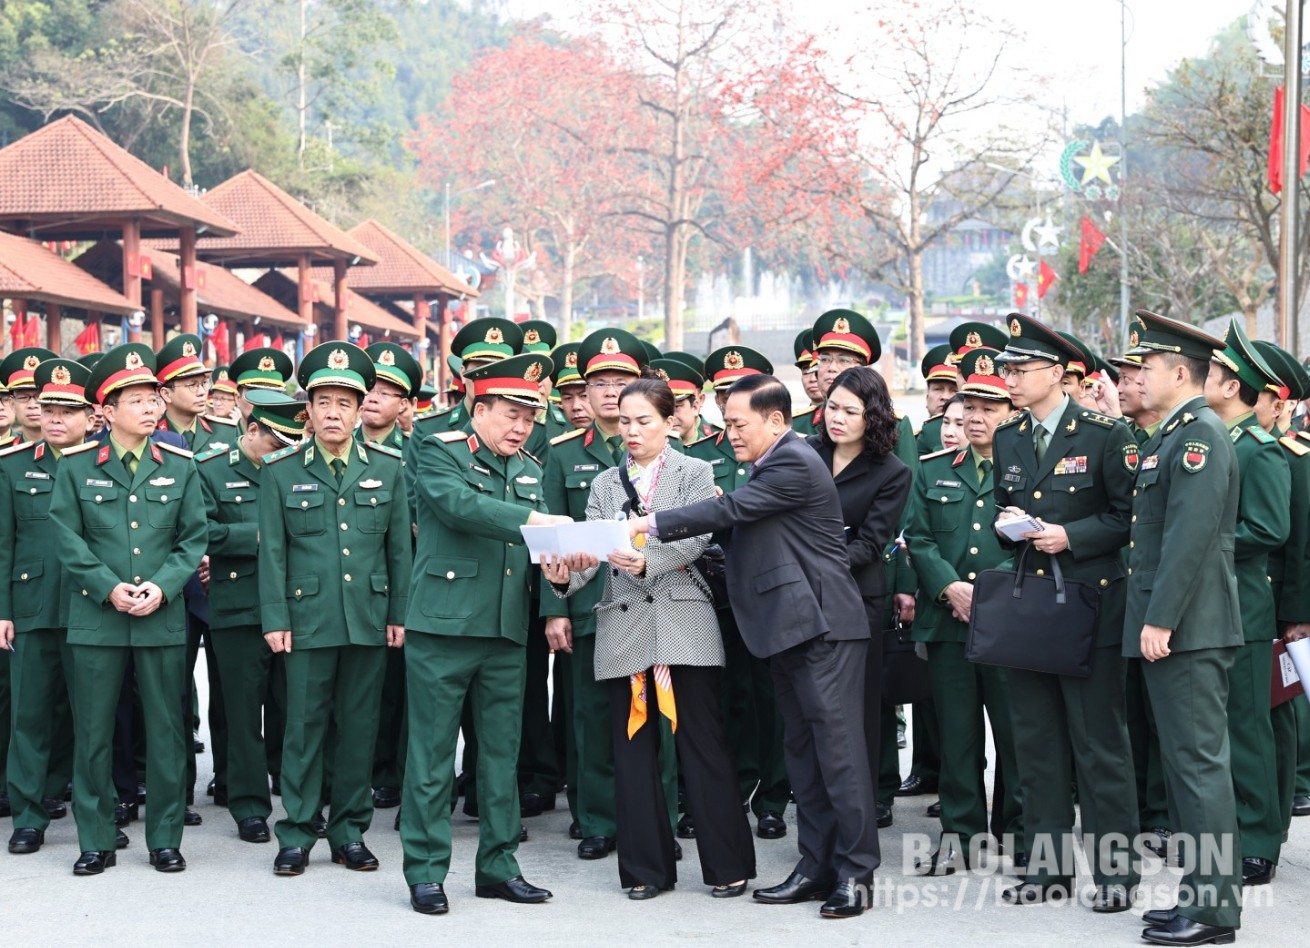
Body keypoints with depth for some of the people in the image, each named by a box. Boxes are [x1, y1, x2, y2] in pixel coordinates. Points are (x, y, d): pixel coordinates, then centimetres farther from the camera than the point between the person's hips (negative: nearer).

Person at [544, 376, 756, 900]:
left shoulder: (695, 473, 4)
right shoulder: (605, 484, 15)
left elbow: (693, 539, -12)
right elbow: (590, 550, 2)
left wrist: (645, 561, -30)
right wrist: (565, 575, -20)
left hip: (685, 624, -3)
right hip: (623, 627, 4)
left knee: (703, 745, -2)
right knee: (634, 748, 5)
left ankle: (727, 865, 6)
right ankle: (647, 867, 13)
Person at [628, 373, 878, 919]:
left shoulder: (794, 463, -13)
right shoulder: (772, 466, 17)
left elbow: (730, 510, -20)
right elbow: (740, 523, 21)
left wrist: (650, 524, -18)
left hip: (822, 627, -10)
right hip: (789, 627, 10)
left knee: (838, 748, -7)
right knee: (803, 751, 11)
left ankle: (855, 872, -3)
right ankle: (817, 867, 17)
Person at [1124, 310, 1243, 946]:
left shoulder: (1200, 433, -13)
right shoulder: (1171, 435, 18)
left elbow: (1191, 536, -21)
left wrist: (1160, 621, -22)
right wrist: (1152, 620, 18)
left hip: (1187, 630, -10)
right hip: (1170, 627, 10)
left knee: (1198, 762, -7)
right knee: (1186, 762, 13)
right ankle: (1201, 892, 21)